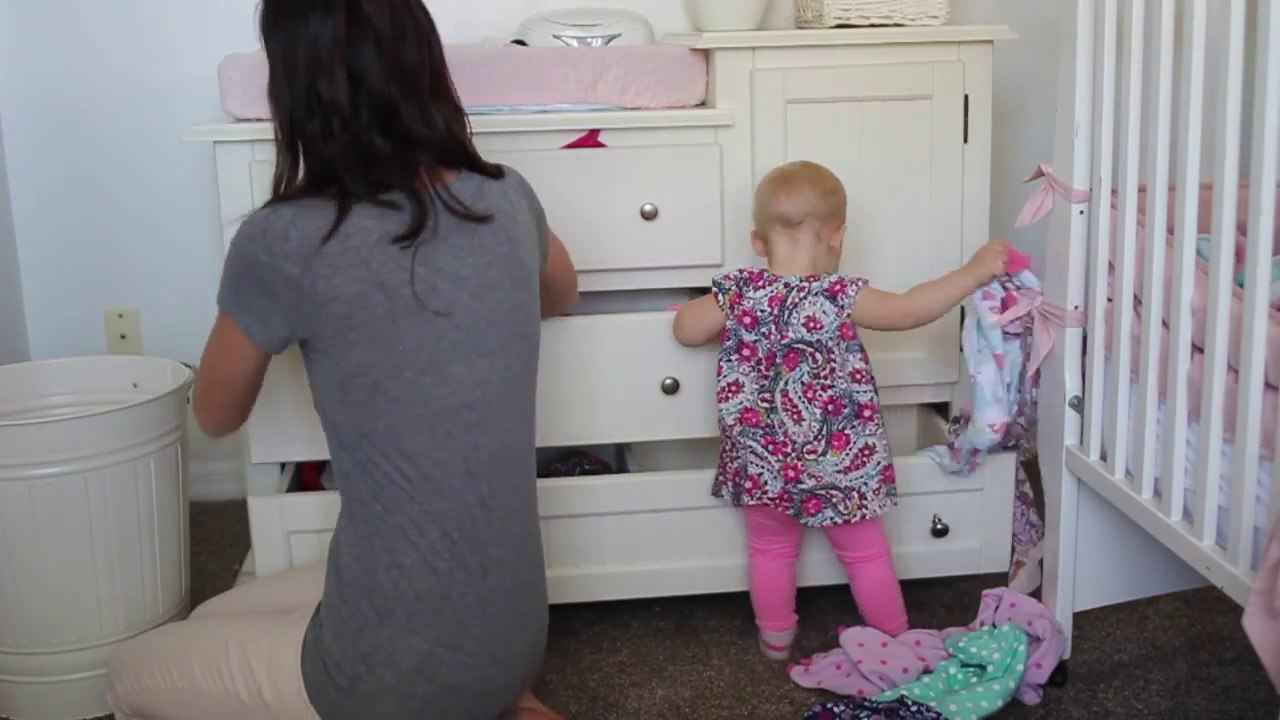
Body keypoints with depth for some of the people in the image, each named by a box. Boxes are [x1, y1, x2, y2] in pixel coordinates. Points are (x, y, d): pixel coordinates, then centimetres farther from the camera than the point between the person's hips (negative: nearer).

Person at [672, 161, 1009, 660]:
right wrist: (975, 272, -10)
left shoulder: (736, 293, -10)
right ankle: (896, 641, 32)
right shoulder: (840, 297, -19)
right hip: (839, 464, -2)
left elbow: (685, 331, 1)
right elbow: (909, 311, -18)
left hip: (762, 464, 2)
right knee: (866, 553, 17)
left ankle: (776, 640, 36)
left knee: (770, 551, 22)